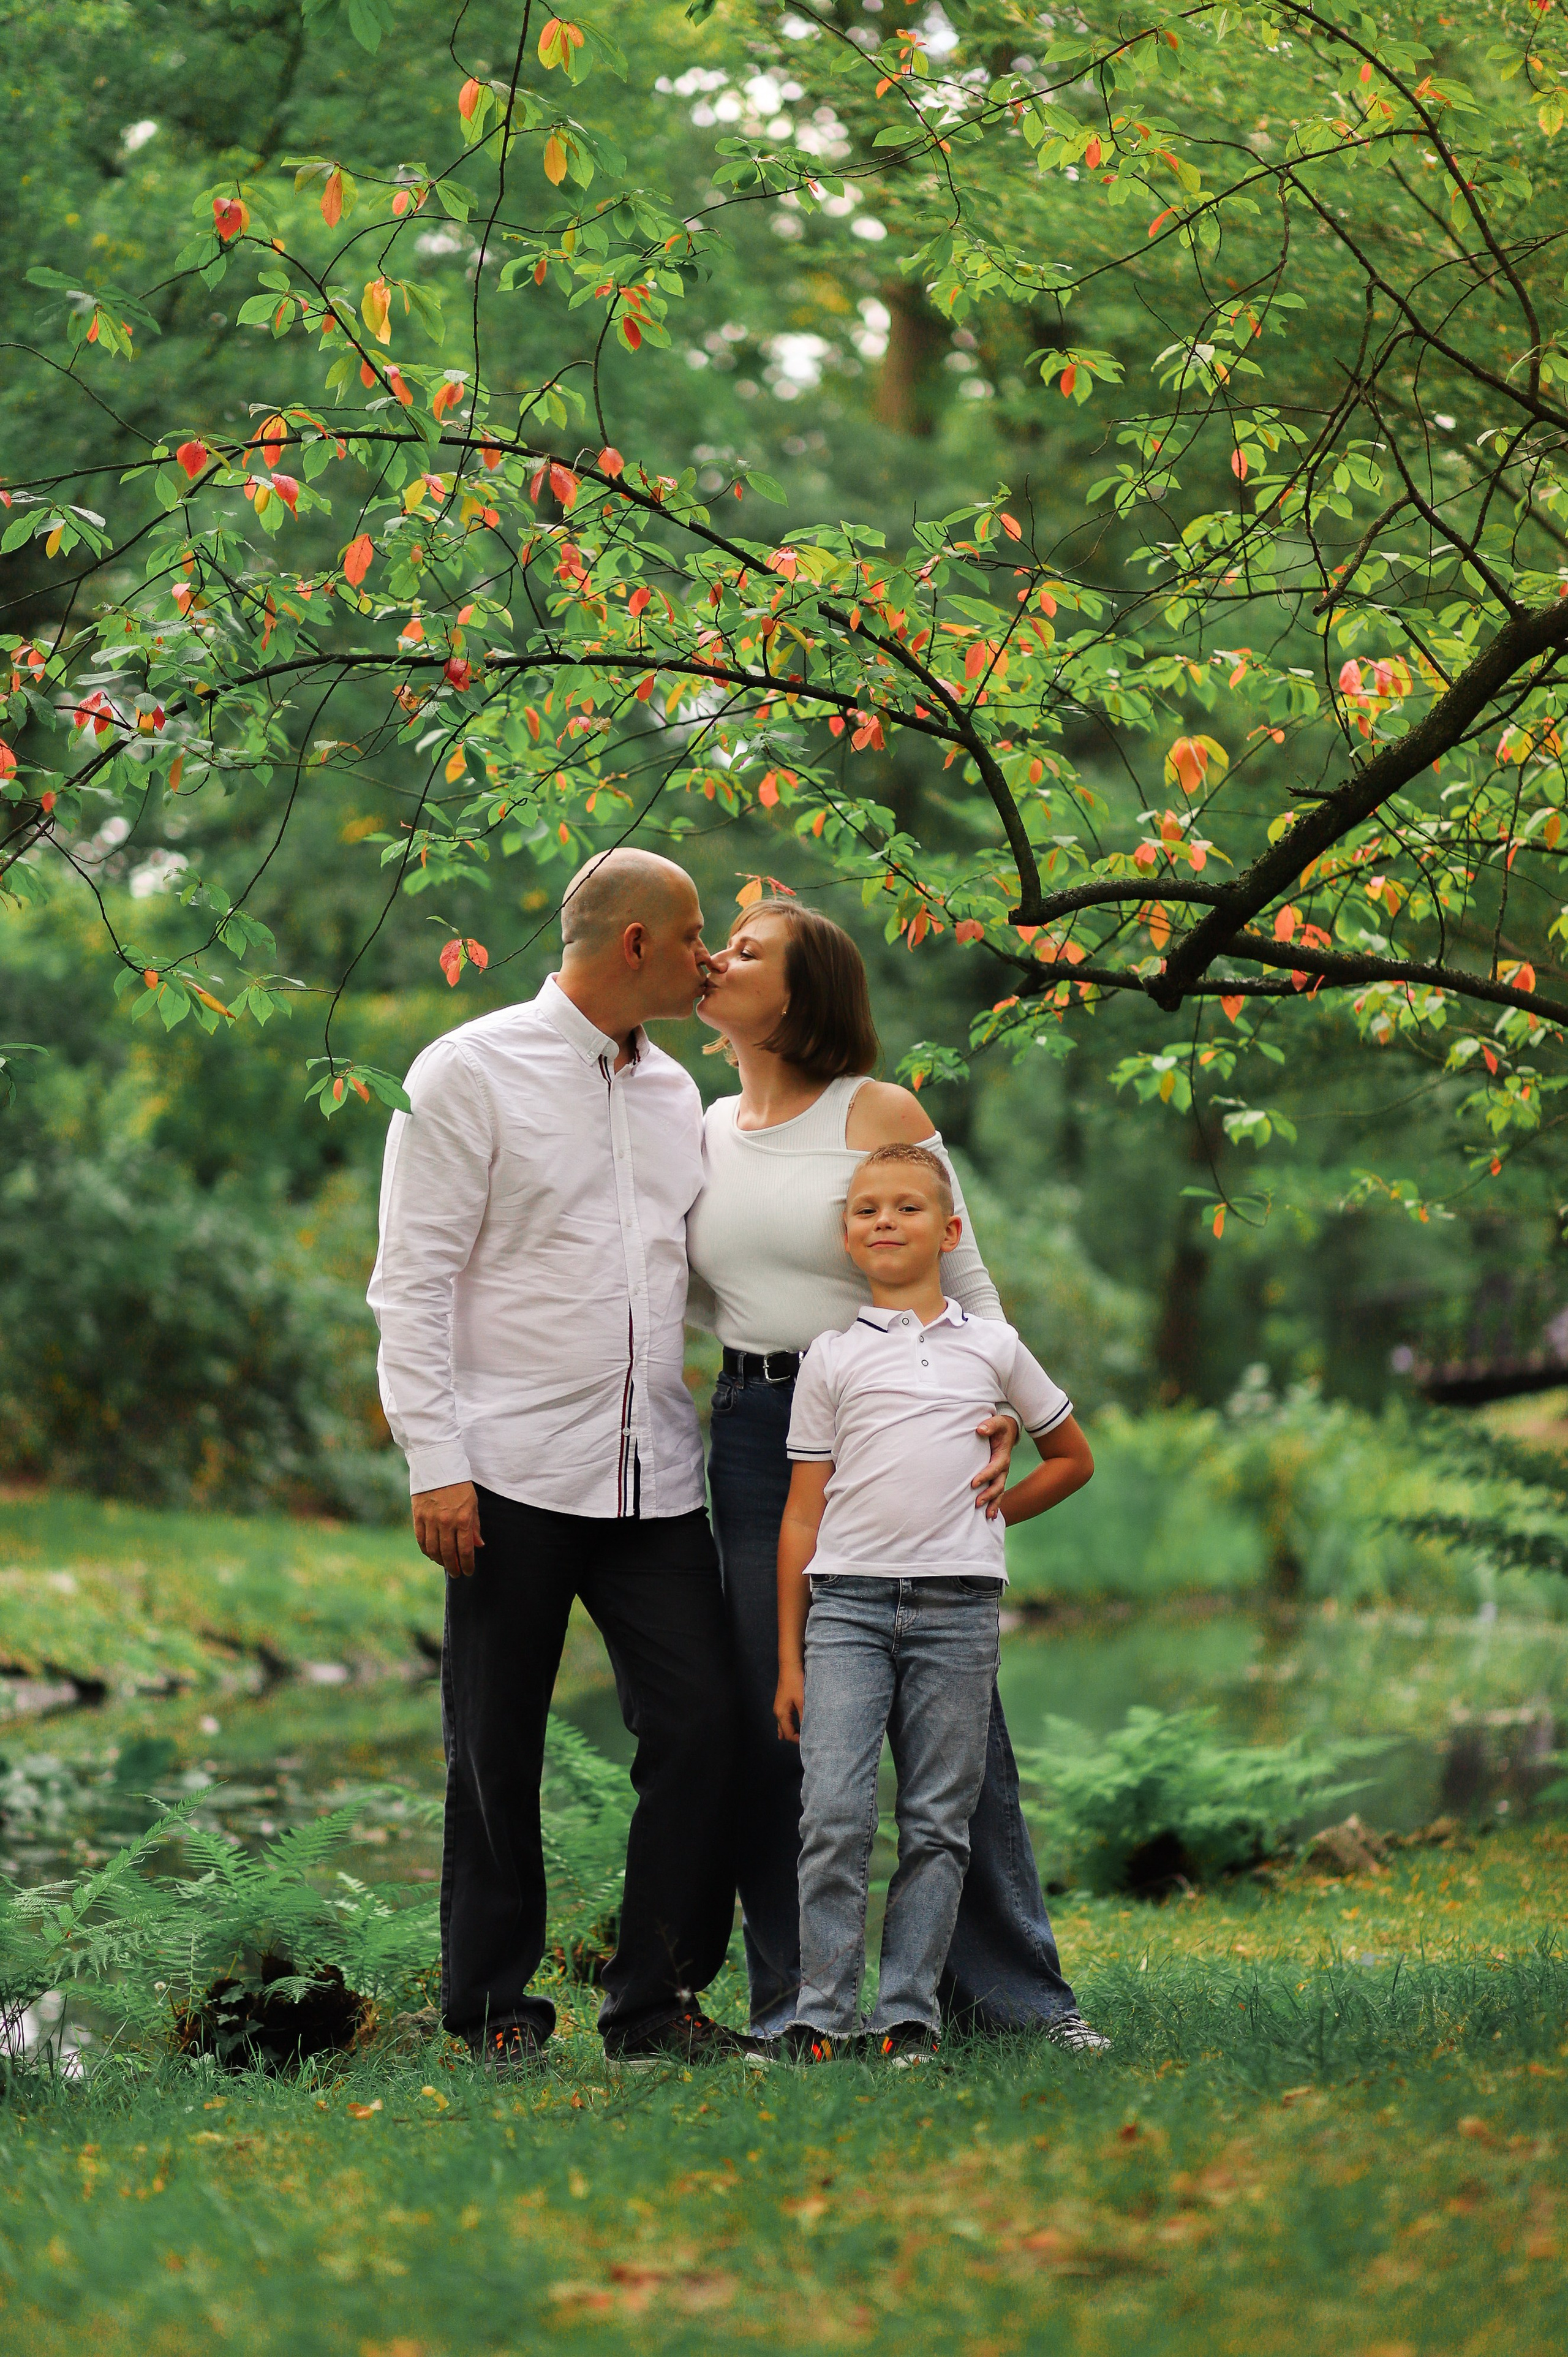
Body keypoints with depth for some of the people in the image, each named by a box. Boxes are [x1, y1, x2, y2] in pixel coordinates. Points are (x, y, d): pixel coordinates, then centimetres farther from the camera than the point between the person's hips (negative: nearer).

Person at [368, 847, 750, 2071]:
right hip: (517, 1475, -5)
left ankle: (657, 1996, 9)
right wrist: (436, 1462, -13)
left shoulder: (677, 1093, 16)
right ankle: (495, 2007, 14)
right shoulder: (473, 1071, -2)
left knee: (703, 1725, -3)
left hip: (657, 1479, 5)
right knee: (498, 1752, 2)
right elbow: (413, 1280, -5)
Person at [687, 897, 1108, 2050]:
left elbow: (967, 1284, -3)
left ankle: (1013, 1989, 8)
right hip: (751, 1430, 4)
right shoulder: (707, 1131, 12)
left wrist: (992, 1415, -15)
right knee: (770, 1725, 4)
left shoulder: (882, 1116, -4)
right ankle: (795, 1999, 13)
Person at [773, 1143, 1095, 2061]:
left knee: (938, 1822, 1)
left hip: (958, 1606, 1)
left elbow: (1074, 1459, 23)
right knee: (835, 1813, -11)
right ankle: (820, 2013, -4)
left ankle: (908, 2012, 6)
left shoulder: (992, 1347, 10)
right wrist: (790, 1658, 5)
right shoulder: (833, 1358, 8)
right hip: (847, 1603, -1)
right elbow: (802, 1514, 8)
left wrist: (991, 1511, 9)